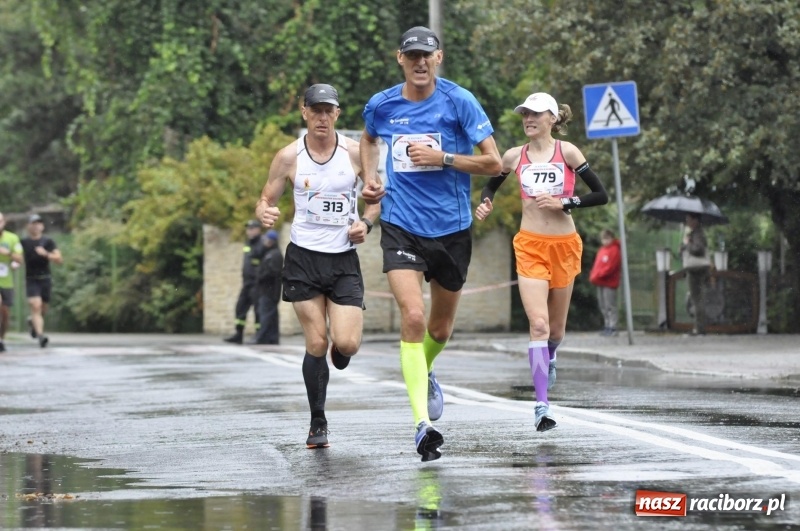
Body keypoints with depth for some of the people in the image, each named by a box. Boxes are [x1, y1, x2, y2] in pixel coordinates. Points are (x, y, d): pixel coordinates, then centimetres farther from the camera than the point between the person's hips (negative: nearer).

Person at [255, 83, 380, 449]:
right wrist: (265, 213, -18)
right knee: (316, 343, -5)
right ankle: (318, 423, 11)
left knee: (347, 344, -12)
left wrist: (366, 222, -8)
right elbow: (265, 201, 5)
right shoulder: (289, 157, -2)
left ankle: (338, 354, 28)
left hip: (344, 259, 0)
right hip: (303, 257, 0)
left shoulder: (355, 152, -2)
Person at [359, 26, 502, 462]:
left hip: (451, 228, 0)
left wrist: (441, 157, -19)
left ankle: (424, 372, 51)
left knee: (440, 329, 15)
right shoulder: (381, 105, 0)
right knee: (412, 318, -20)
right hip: (401, 226, 0)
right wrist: (370, 176, 9)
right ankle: (422, 423, -23)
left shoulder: (459, 101, -8)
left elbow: (493, 163, -9)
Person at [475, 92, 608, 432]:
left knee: (556, 328, 13)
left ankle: (549, 355, 51)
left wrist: (563, 203, -16)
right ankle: (542, 405, -18)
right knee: (538, 324, -16)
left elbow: (601, 195, -5)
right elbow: (491, 185, 20)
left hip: (564, 246, 0)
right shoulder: (515, 157, 1)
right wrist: (485, 203, -2)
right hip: (530, 246, 0)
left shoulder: (567, 152, -4)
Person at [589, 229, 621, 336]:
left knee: (610, 306, -9)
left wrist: (598, 275, -16)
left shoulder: (614, 250, -8)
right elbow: (597, 264, 18)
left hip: (609, 283, -9)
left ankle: (612, 328, -10)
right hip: (600, 283, 9)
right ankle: (607, 326, 15)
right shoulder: (602, 250, 17)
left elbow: (610, 267, -16)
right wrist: (593, 275, 2)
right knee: (603, 307, 10)